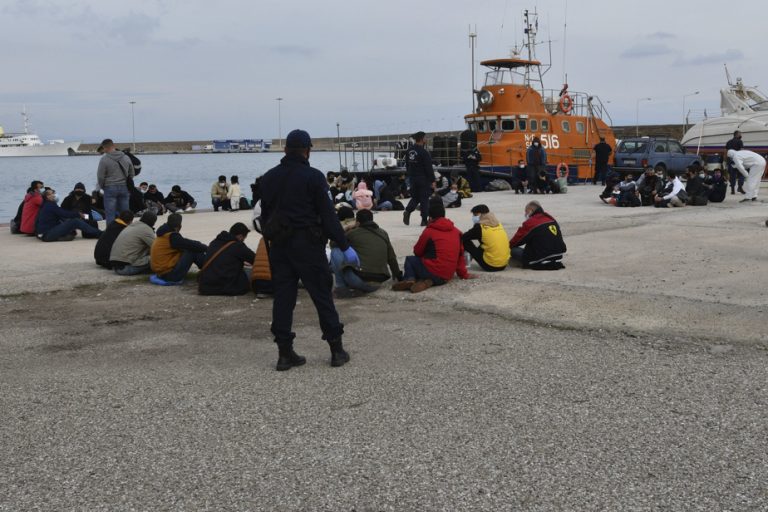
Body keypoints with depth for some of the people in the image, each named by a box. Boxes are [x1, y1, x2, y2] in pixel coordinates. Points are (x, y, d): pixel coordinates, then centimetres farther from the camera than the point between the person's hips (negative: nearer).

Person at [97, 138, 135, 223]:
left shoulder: (104, 159, -11)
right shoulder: (126, 157, 5)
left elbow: (100, 176, -7)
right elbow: (131, 174, 12)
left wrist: (102, 187, 10)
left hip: (110, 188, -4)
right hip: (124, 188, 4)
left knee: (110, 214, 1)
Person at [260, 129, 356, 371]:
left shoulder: (269, 178, 9)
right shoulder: (312, 177, -9)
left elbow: (265, 214, 13)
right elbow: (328, 214, -10)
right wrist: (344, 246, -6)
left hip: (279, 246, 5)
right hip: (307, 245, -5)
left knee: (282, 297, 7)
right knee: (322, 295, 2)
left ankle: (285, 353, 8)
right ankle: (337, 350, 7)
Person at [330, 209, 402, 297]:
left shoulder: (353, 233, 1)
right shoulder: (383, 234, 13)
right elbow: (391, 258, 19)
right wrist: (398, 276, 33)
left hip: (359, 279, -6)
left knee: (335, 251, 8)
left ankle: (341, 287, 3)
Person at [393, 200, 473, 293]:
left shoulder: (429, 231, -4)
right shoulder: (456, 232, 10)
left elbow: (417, 252, 8)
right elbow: (460, 254, 14)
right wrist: (464, 274, 21)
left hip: (432, 271, -5)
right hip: (447, 277, 5)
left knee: (410, 260, 20)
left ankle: (410, 279, -9)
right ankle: (428, 281, -5)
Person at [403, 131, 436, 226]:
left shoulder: (409, 152, 6)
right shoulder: (423, 152, -18)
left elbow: (407, 166, 14)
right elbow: (429, 168, -17)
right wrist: (432, 181, -11)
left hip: (412, 178, 7)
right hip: (423, 179, -6)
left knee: (415, 197, 18)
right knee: (424, 199, 2)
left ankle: (407, 211, -7)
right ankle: (424, 220, 4)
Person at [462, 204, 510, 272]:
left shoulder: (480, 227, -9)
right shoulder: (498, 224, 9)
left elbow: (463, 238, -3)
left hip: (490, 266, -6)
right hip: (504, 265, 6)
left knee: (465, 242, 5)